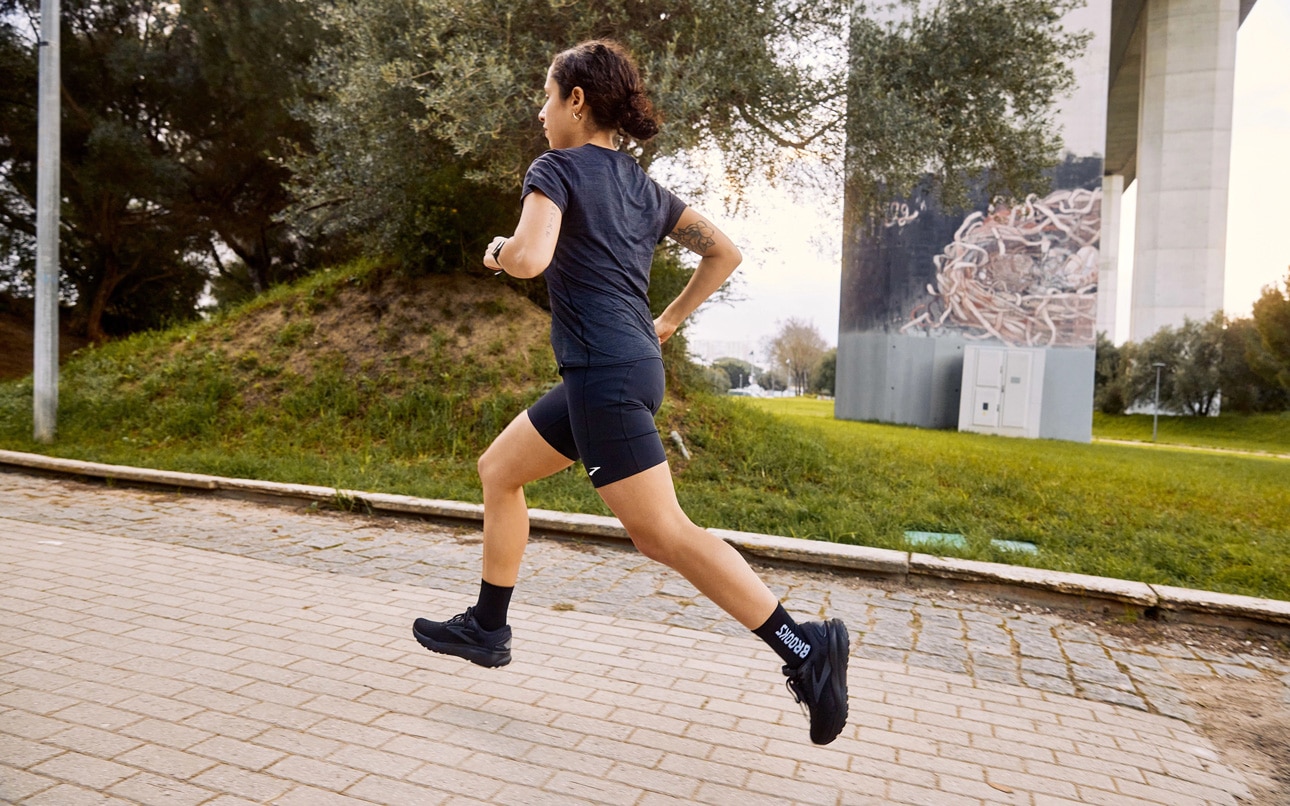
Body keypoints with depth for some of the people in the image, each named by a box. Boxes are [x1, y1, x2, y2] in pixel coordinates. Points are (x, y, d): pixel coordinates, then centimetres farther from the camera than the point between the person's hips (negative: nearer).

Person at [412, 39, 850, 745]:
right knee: (497, 469, 18)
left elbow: (530, 257, -22)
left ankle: (803, 645, -6)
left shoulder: (557, 168, -4)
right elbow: (724, 252, 18)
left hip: (606, 375, -9)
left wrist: (496, 252, 0)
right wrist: (669, 321, 21)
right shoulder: (642, 187, 18)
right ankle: (486, 628, 26)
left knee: (662, 533, -8)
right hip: (634, 364, 9)